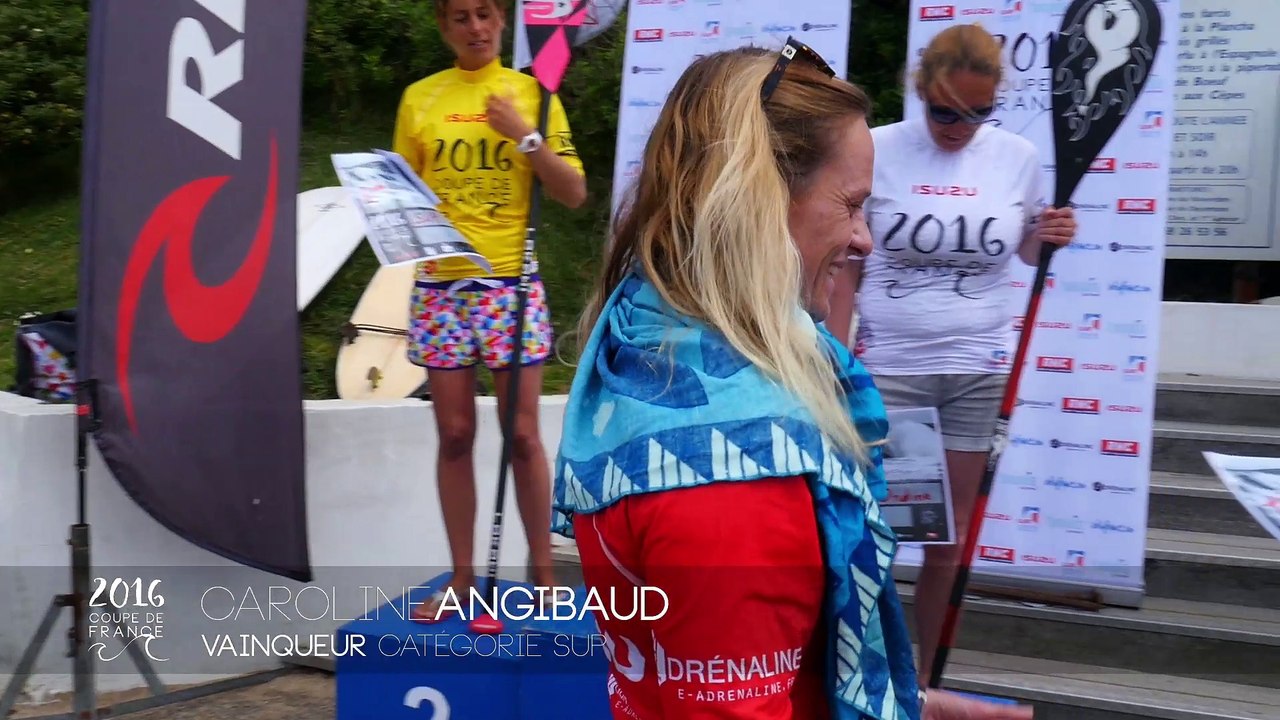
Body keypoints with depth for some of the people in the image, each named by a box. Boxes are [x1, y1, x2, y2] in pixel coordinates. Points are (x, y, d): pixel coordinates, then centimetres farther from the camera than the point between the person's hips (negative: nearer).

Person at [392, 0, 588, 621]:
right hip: (439, 284, 2)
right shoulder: (419, 97, 8)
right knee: (455, 436, 6)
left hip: (511, 282, -1)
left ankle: (543, 571, 15)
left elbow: (573, 193, 1)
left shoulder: (531, 93, 4)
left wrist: (525, 137, -10)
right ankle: (462, 577, 17)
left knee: (521, 435, 1)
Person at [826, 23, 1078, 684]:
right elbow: (847, 265, -1)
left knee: (950, 536, 9)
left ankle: (923, 679, 25)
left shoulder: (1017, 156, 0)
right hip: (887, 366, -1)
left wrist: (1052, 236, -9)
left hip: (979, 370, 2)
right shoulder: (877, 150, -5)